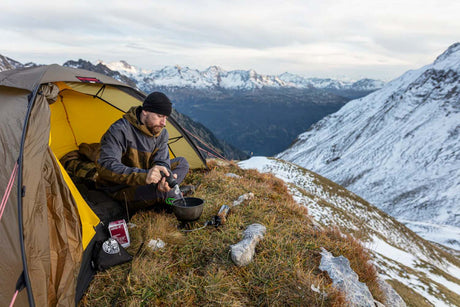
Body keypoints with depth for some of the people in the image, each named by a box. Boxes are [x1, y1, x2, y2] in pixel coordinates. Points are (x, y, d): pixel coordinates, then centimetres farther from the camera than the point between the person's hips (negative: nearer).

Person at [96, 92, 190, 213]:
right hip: (118, 190, -7)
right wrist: (143, 175, -48)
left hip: (142, 183, 7)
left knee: (182, 163, 2)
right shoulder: (119, 130, -25)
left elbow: (162, 162, -10)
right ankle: (172, 199, 0)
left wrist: (165, 178, -36)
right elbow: (106, 166, -34)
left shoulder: (162, 133, -3)